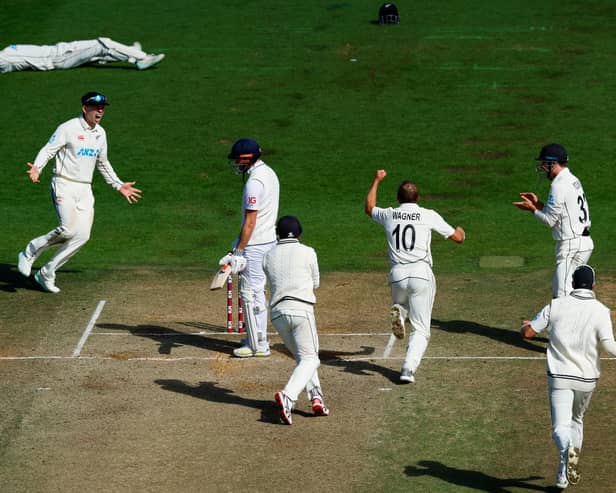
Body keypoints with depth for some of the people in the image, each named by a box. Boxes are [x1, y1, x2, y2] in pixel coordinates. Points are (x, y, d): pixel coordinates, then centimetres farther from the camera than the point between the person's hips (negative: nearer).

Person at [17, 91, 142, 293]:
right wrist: (36, 168, -31)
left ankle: (46, 274, 5)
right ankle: (30, 252, 2)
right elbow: (48, 150, -12)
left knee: (82, 235, -6)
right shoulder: (69, 128, -8)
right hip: (64, 185, -7)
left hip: (85, 190, 7)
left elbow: (103, 163, 26)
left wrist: (119, 185, 26)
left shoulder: (100, 133, 13)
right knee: (68, 229, -22)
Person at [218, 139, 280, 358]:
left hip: (254, 245, -10)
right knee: (258, 292, 18)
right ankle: (259, 340, 25)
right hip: (269, 240, 10)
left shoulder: (254, 182, -20)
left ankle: (257, 345, 1)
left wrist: (239, 251, -20)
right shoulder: (270, 174, 11)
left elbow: (250, 221, -22)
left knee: (249, 294, -3)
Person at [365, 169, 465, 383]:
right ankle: (408, 370, -16)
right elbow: (458, 238, 8)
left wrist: (377, 181, 44)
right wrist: (461, 231, 32)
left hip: (397, 275, 2)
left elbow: (369, 208, 33)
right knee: (420, 329, 4)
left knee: (402, 304, 34)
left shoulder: (389, 215, 9)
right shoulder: (428, 215, 2)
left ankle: (398, 313, -3)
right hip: (422, 273, -2)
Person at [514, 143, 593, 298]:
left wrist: (532, 209, 1)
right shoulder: (573, 180, 15)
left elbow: (550, 220, -13)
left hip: (572, 246, -11)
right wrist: (537, 203, 17)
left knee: (563, 295, -16)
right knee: (558, 291, 19)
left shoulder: (559, 185, -15)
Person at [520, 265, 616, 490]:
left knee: (560, 426, -7)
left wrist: (526, 325, 23)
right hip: (587, 378, 1)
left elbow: (527, 332, 1)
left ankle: (568, 450, -43)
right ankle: (563, 476, 26)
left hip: (559, 376, -1)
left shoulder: (556, 305, -3)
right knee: (576, 420, 23)